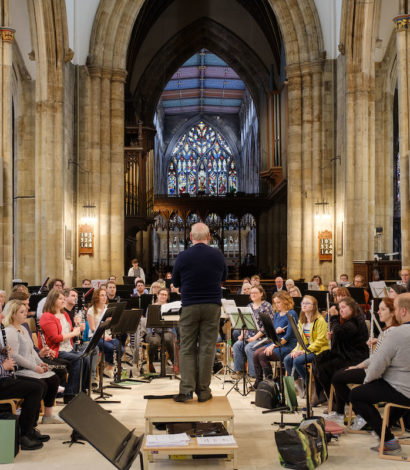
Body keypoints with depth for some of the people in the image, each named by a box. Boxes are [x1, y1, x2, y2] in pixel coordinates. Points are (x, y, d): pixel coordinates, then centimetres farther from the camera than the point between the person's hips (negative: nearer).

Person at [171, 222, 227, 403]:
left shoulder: (183, 257, -7)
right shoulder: (217, 255, -2)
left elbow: (175, 282, 6)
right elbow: (224, 277, 14)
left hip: (189, 306, -1)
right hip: (212, 306, 1)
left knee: (187, 349, 7)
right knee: (207, 348, 6)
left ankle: (186, 389, 1)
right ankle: (203, 390, 10)